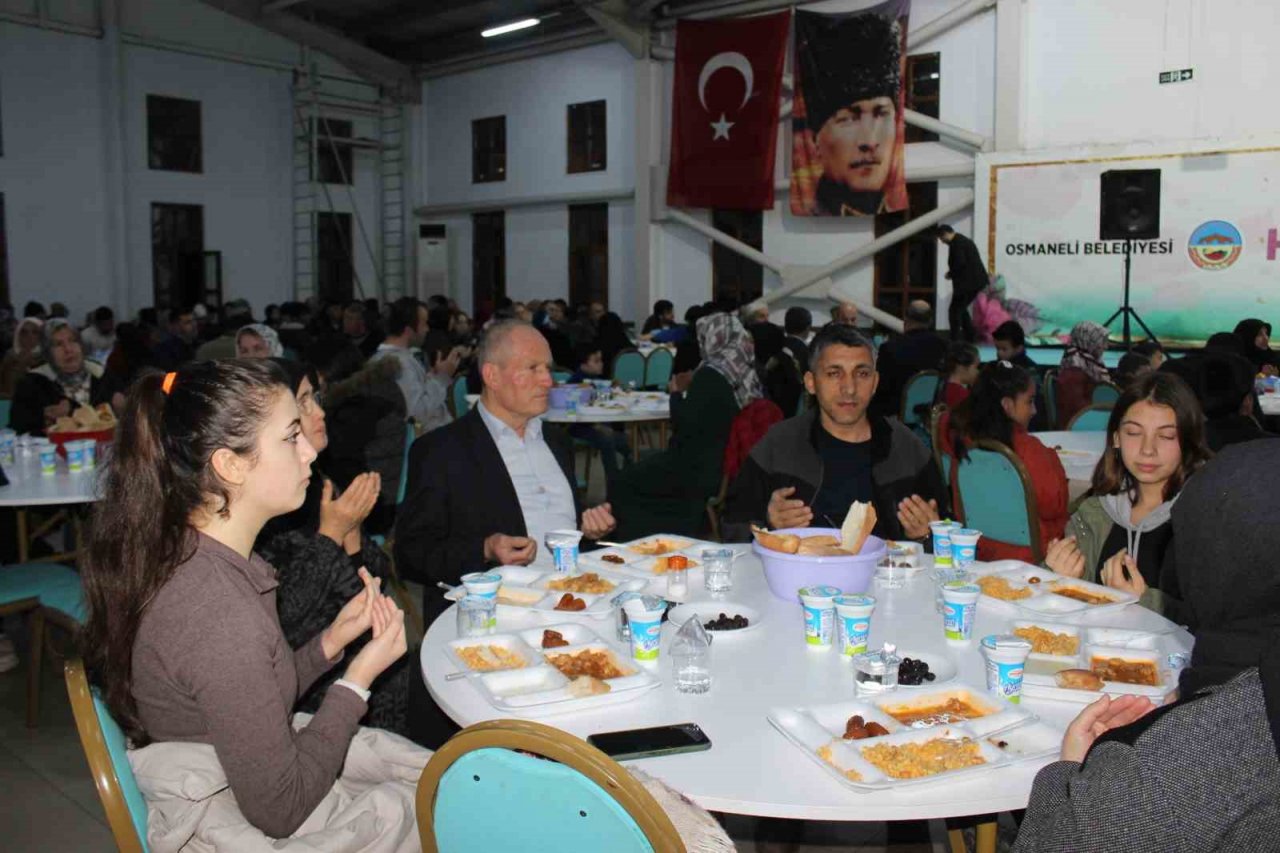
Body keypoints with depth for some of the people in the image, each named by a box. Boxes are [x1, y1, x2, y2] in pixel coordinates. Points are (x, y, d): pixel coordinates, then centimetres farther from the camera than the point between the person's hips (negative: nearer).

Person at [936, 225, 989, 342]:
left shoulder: (956, 243, -12)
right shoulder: (964, 240, 19)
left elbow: (960, 263, -23)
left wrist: (950, 274, -6)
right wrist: (953, 273, 13)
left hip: (968, 283, -10)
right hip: (977, 281, 10)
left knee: (954, 311, -4)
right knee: (961, 309, 21)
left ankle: (955, 340, -5)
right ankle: (969, 338, 23)